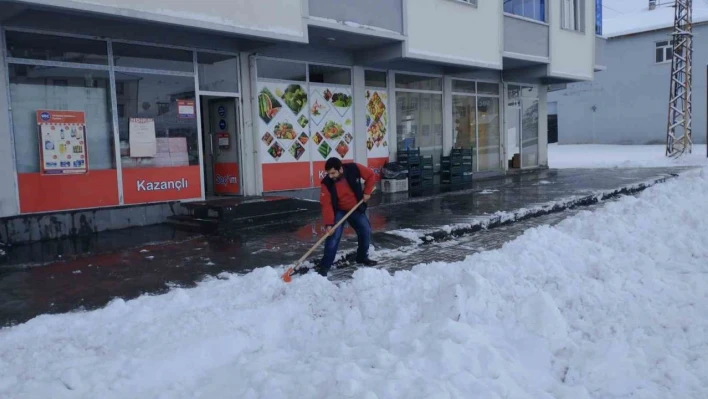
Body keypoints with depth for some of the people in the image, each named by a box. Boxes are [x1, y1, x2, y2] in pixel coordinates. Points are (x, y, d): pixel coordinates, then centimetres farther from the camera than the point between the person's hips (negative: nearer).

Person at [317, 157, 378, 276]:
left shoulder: (354, 169, -24)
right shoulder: (327, 183, -26)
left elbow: (370, 175, -6)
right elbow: (326, 205, -24)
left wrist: (367, 192, -11)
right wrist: (329, 224, -30)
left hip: (356, 209, 3)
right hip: (339, 212, -3)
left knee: (366, 231, 5)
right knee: (334, 236, -15)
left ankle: (362, 257, 27)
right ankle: (325, 265, -9)